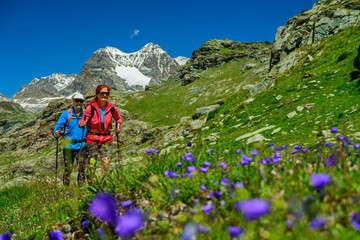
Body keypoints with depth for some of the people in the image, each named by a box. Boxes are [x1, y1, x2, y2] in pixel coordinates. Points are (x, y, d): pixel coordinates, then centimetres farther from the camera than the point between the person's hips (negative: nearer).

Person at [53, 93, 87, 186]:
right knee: (68, 167, 4)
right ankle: (65, 186, 16)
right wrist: (56, 132, -21)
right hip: (69, 145, 0)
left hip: (81, 146, 1)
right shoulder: (66, 114, 3)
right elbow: (58, 125, -1)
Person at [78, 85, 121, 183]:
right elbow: (82, 122, -6)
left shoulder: (112, 108, 0)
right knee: (90, 164, -2)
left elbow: (118, 118, 22)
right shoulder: (91, 107, -9)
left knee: (106, 163, -3)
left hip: (107, 139, 3)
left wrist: (117, 127, 6)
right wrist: (82, 124, -28)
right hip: (92, 139, -2)